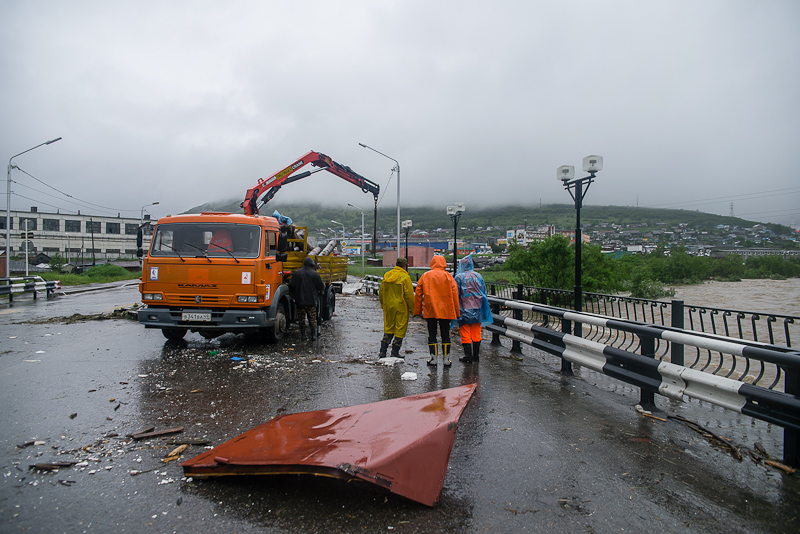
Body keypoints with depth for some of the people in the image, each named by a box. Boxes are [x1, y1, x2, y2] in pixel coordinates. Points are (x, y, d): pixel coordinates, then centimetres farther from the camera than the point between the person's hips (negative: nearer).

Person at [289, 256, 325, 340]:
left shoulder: (297, 273, 0)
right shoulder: (315, 274, -3)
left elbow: (291, 286, 0)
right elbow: (321, 287, 2)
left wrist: (295, 295, 18)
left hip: (300, 300, 1)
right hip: (312, 300, -1)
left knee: (301, 318, 8)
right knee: (312, 318, 8)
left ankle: (303, 336, 9)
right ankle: (313, 335, 8)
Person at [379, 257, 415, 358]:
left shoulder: (386, 275, 6)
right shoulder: (405, 277, -13)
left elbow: (381, 292, 11)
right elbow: (409, 295, -13)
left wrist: (383, 305, 23)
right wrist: (412, 308, -3)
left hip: (388, 306, 6)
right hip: (401, 307, -6)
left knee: (388, 328, 15)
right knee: (400, 329, 6)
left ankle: (383, 351, 13)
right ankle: (395, 352, 9)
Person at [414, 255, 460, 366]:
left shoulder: (425, 276, 3)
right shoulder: (448, 276, -1)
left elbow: (418, 294, 4)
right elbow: (454, 294, -3)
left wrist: (417, 311, 11)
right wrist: (456, 312, 3)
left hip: (430, 311, 0)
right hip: (445, 311, 0)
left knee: (431, 335, 8)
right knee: (445, 335, 9)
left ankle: (433, 358, 9)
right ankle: (446, 359, 12)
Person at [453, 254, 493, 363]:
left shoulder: (459, 277, -8)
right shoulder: (478, 276, 6)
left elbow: (455, 294, -10)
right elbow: (484, 293, 11)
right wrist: (482, 307, 18)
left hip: (464, 309, -5)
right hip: (477, 309, 5)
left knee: (465, 333, 2)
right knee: (476, 333, 12)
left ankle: (468, 356, 3)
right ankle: (476, 355, 17)